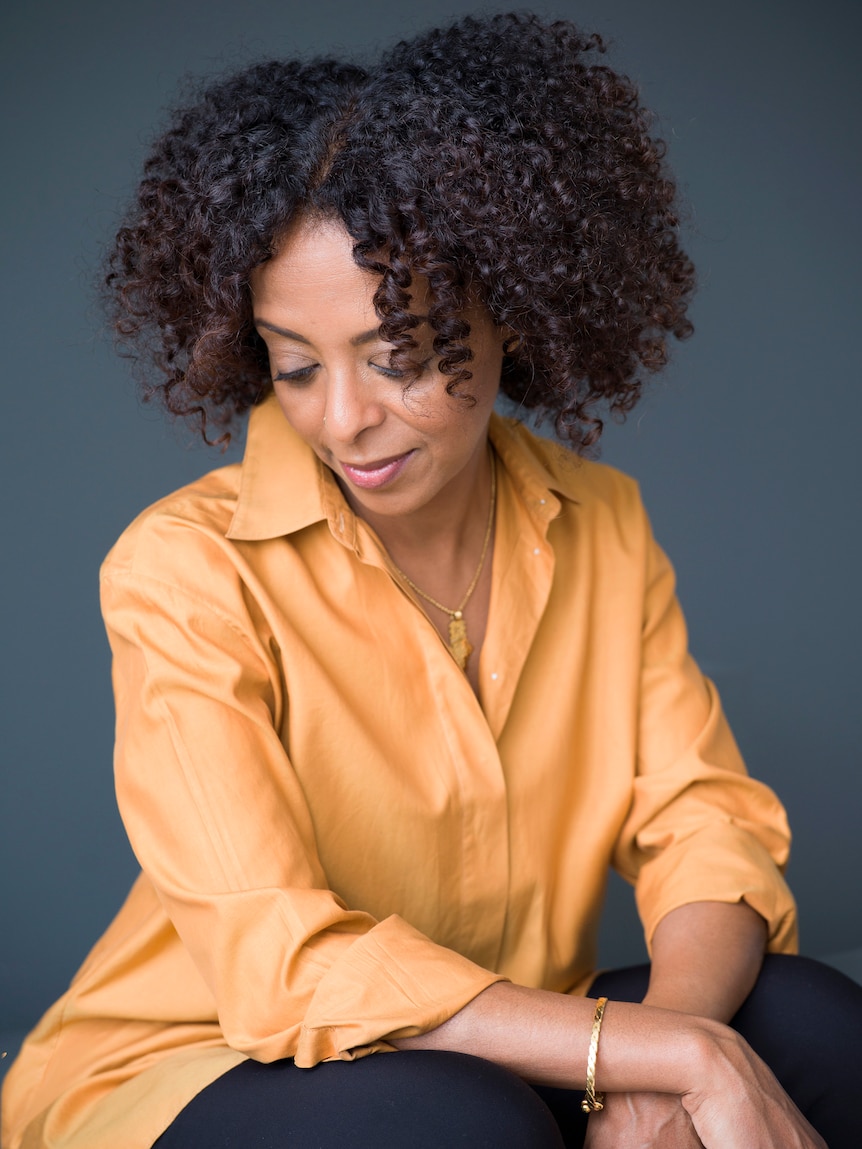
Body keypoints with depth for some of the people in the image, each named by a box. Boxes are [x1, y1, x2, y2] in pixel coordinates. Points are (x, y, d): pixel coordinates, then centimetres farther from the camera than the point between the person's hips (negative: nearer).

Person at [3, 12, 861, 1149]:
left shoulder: (603, 526, -1)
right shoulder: (186, 573, -18)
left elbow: (707, 823, -7)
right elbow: (286, 961, -24)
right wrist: (681, 1055, -28)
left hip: (510, 1050, 5)